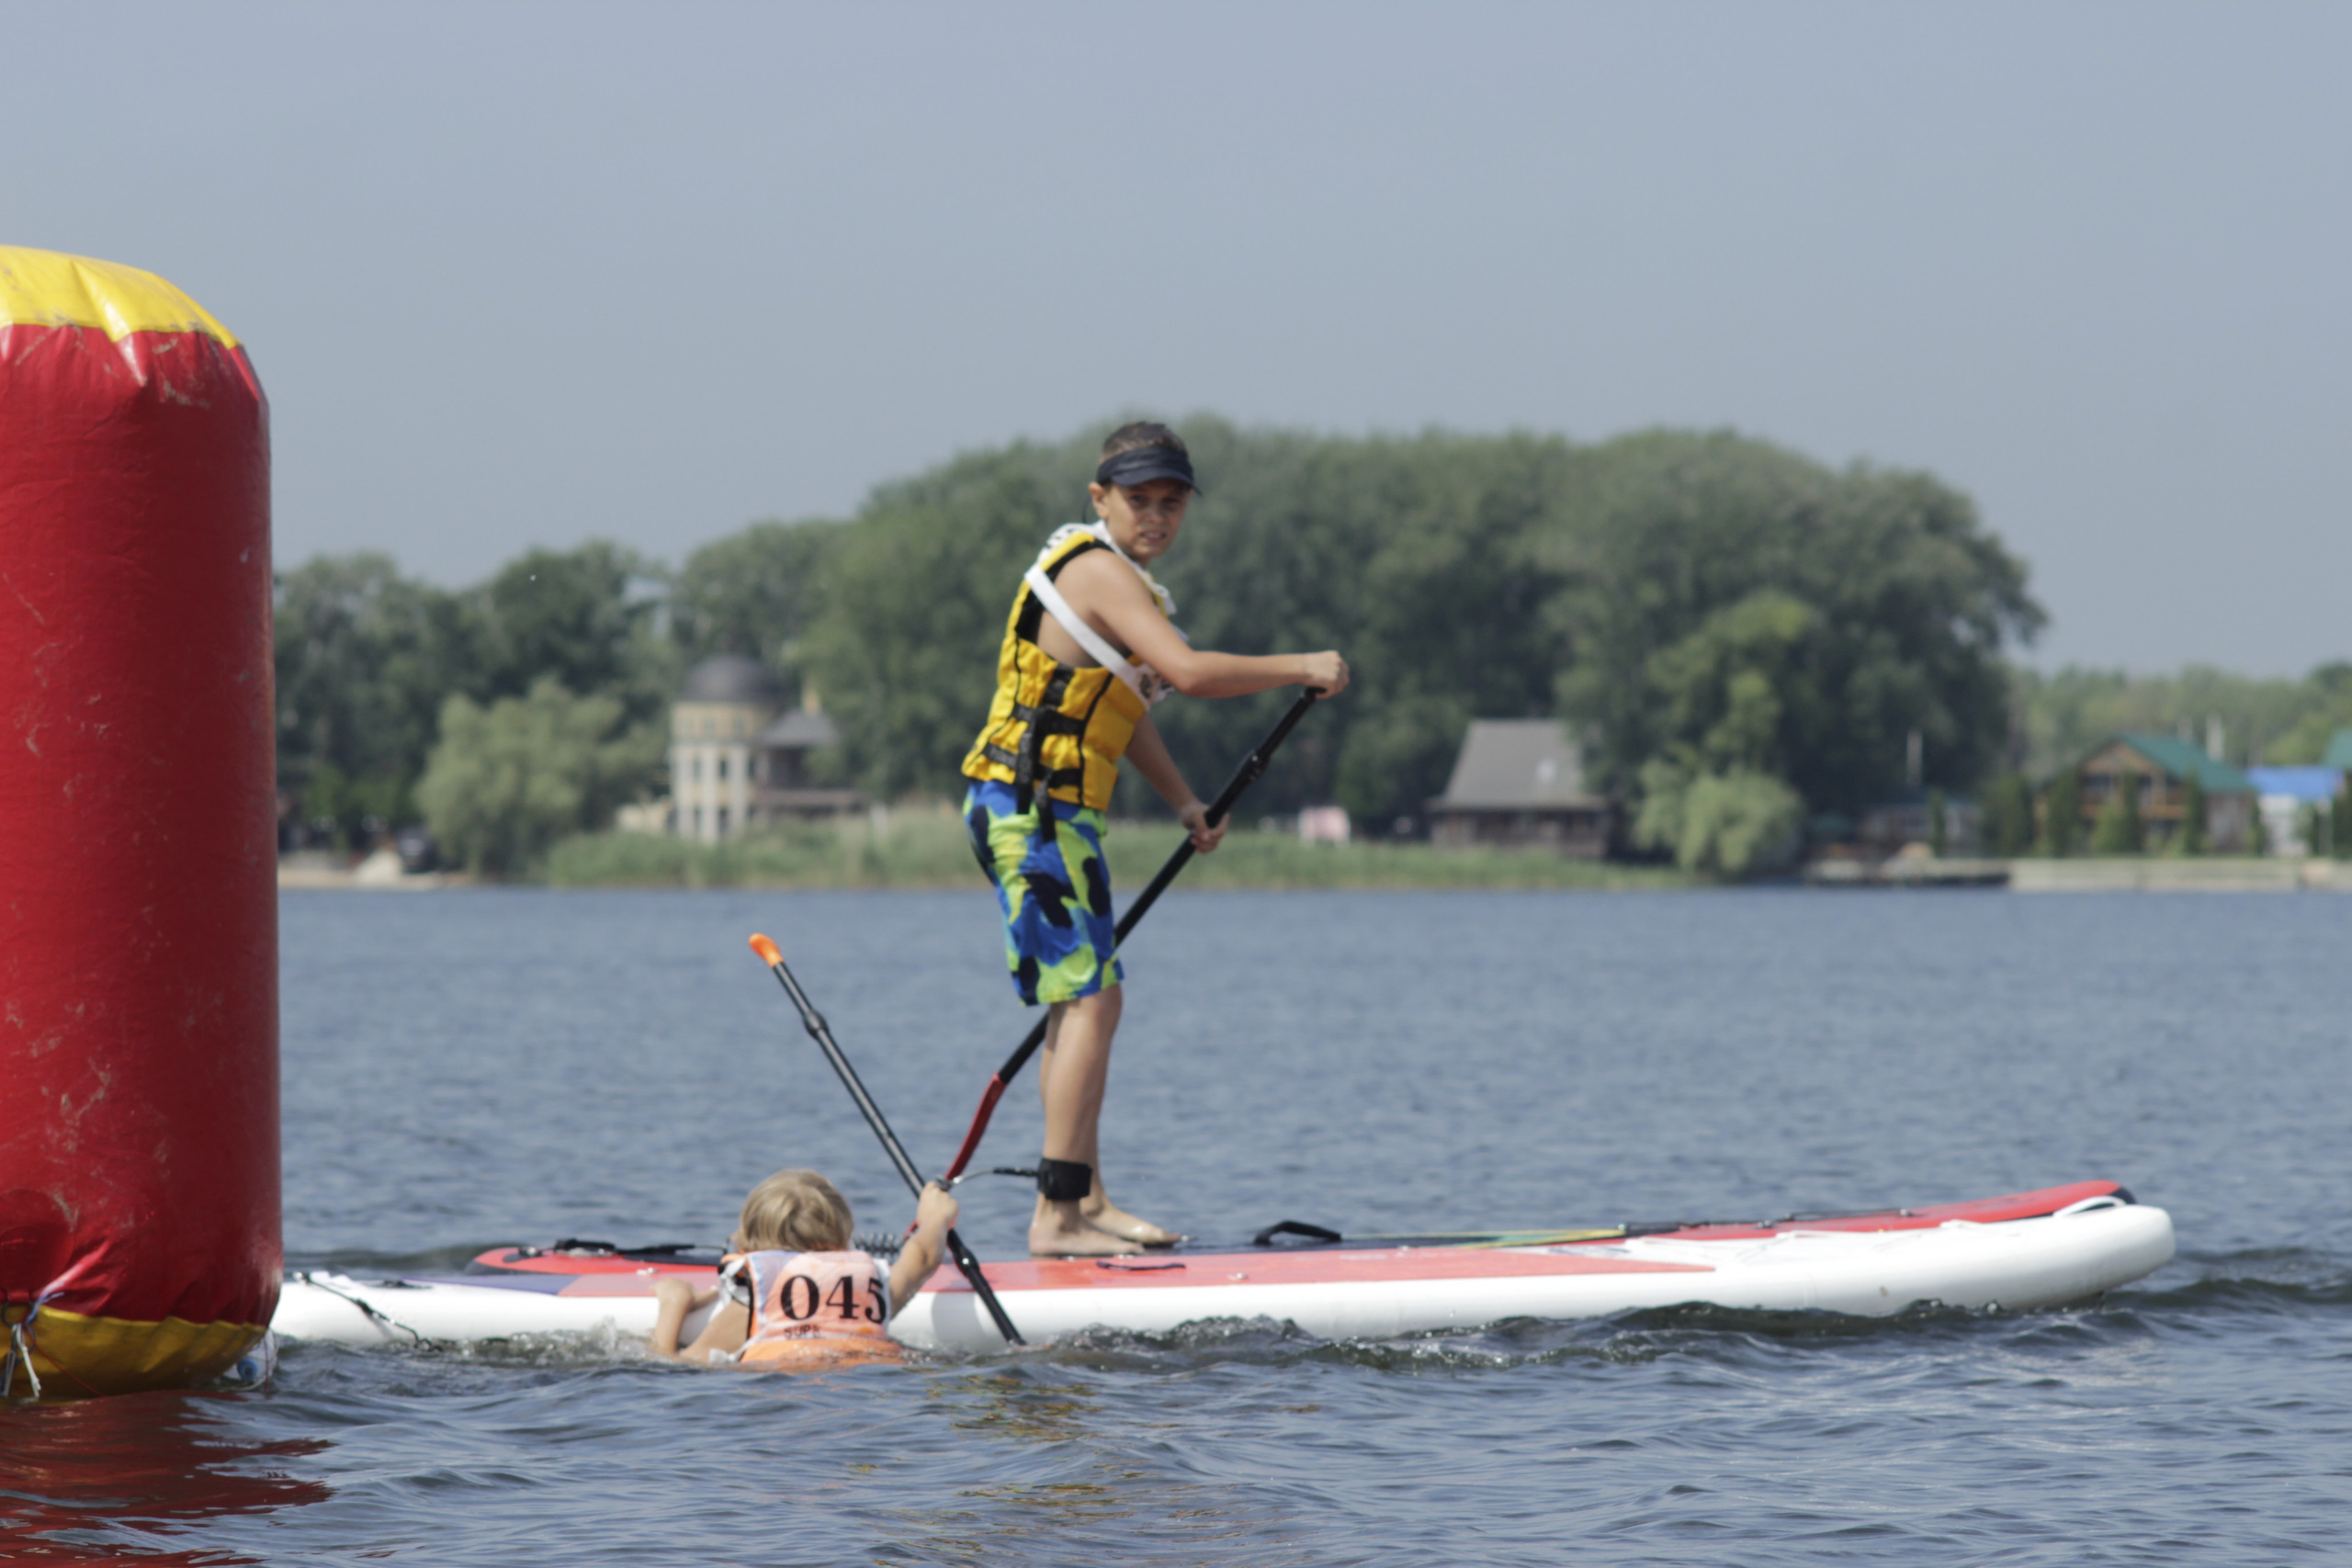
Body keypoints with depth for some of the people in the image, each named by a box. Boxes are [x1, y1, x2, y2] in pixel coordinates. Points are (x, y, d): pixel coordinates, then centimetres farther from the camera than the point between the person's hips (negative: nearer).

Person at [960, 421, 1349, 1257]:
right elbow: (1189, 672, -29)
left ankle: (1083, 1199, 21)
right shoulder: (1100, 571, -15)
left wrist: (1185, 803, 28)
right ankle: (1058, 1215, -17)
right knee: (1090, 998, -14)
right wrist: (1301, 668, -18)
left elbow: (1122, 702, 29)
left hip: (1049, 811, 11)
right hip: (1032, 806, -11)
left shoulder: (1114, 574, 19)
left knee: (1080, 1000, 16)